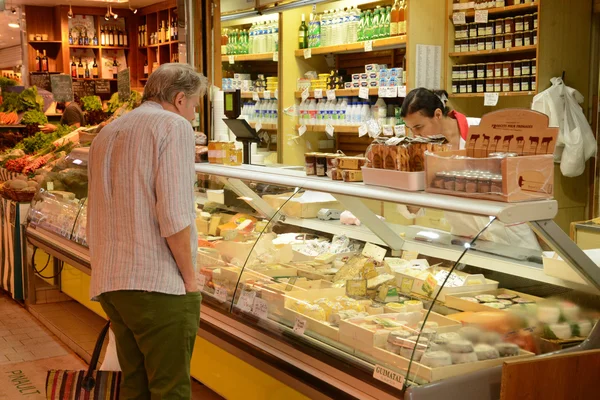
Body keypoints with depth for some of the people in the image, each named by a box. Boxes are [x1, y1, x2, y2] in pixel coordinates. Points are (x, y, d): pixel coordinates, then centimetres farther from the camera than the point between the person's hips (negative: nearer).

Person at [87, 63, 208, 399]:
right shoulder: (174, 126, -7)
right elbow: (174, 217, -17)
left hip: (110, 283, 8)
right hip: (158, 283, -8)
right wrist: (190, 278, -7)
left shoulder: (107, 134, 18)